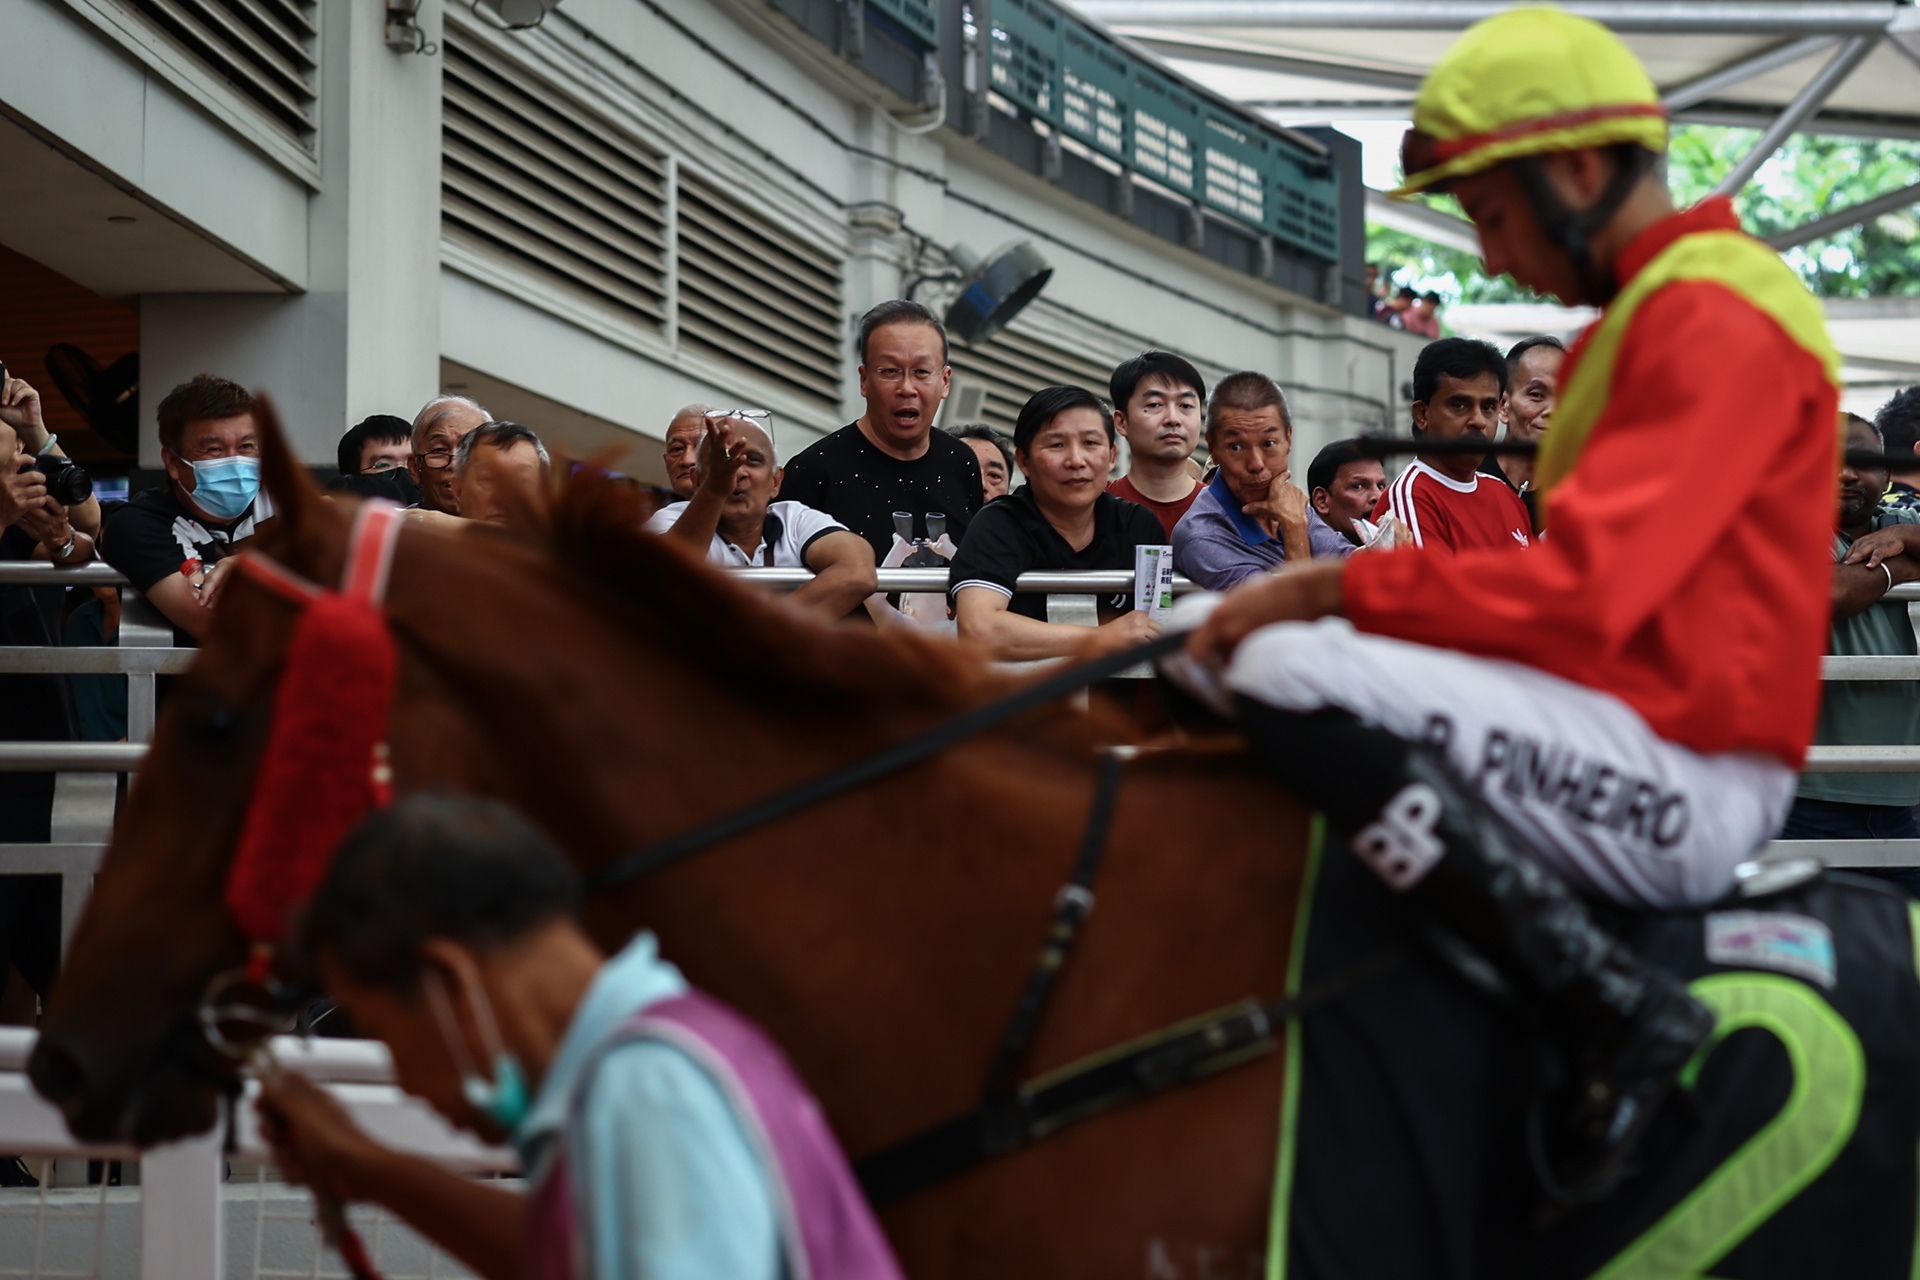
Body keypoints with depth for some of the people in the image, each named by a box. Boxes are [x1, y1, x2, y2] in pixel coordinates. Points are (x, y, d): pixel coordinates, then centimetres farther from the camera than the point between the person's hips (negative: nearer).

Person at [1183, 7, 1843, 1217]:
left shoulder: (1719, 316, -12)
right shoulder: (1647, 316, 21)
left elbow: (1580, 592, -23)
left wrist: (1328, 593, -15)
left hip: (1682, 781, -11)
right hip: (1637, 756, 11)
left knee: (1288, 679, -28)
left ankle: (1612, 1008, -26)